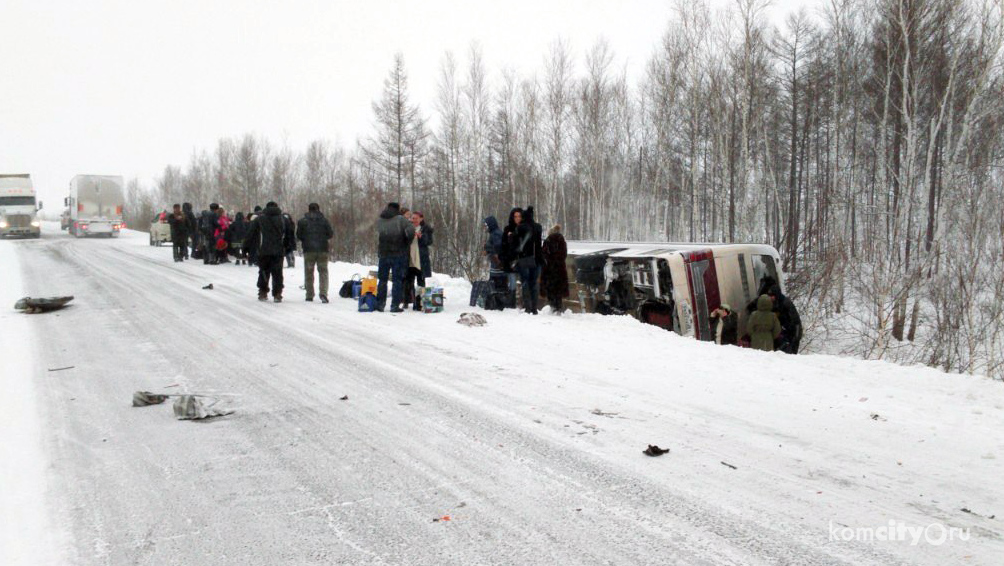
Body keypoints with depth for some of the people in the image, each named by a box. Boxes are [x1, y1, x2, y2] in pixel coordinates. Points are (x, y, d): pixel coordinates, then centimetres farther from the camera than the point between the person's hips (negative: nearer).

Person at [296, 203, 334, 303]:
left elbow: (298, 236, 0)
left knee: (309, 273, 10)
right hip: (322, 250, 0)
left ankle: (309, 295, 11)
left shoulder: (302, 221, -1)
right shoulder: (324, 220, 1)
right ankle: (323, 293, -12)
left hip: (308, 250, 0)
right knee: (323, 272, 4)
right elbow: (331, 234, 2)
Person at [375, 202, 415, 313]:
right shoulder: (400, 219, -8)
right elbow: (410, 231, -17)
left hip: (383, 254, 4)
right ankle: (395, 305, -1)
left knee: (382, 279, 13)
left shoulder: (379, 221, 5)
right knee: (397, 280, 2)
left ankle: (380, 304, 14)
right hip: (398, 254, -3)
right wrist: (407, 243, -3)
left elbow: (378, 233, 11)